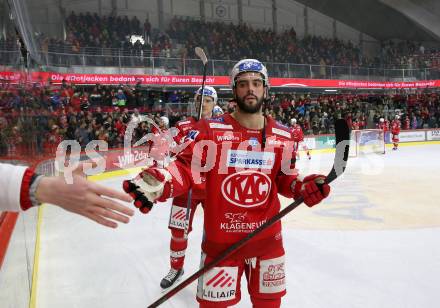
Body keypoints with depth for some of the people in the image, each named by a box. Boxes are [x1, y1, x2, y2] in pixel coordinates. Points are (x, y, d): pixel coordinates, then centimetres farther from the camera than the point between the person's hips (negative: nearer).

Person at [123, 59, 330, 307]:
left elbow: (285, 180, 10)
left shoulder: (283, 136, 2)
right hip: (220, 241, -3)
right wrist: (157, 182, -34)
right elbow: (185, 169, -16)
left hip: (268, 238, 4)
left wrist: (305, 187, -9)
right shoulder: (210, 130, -11)